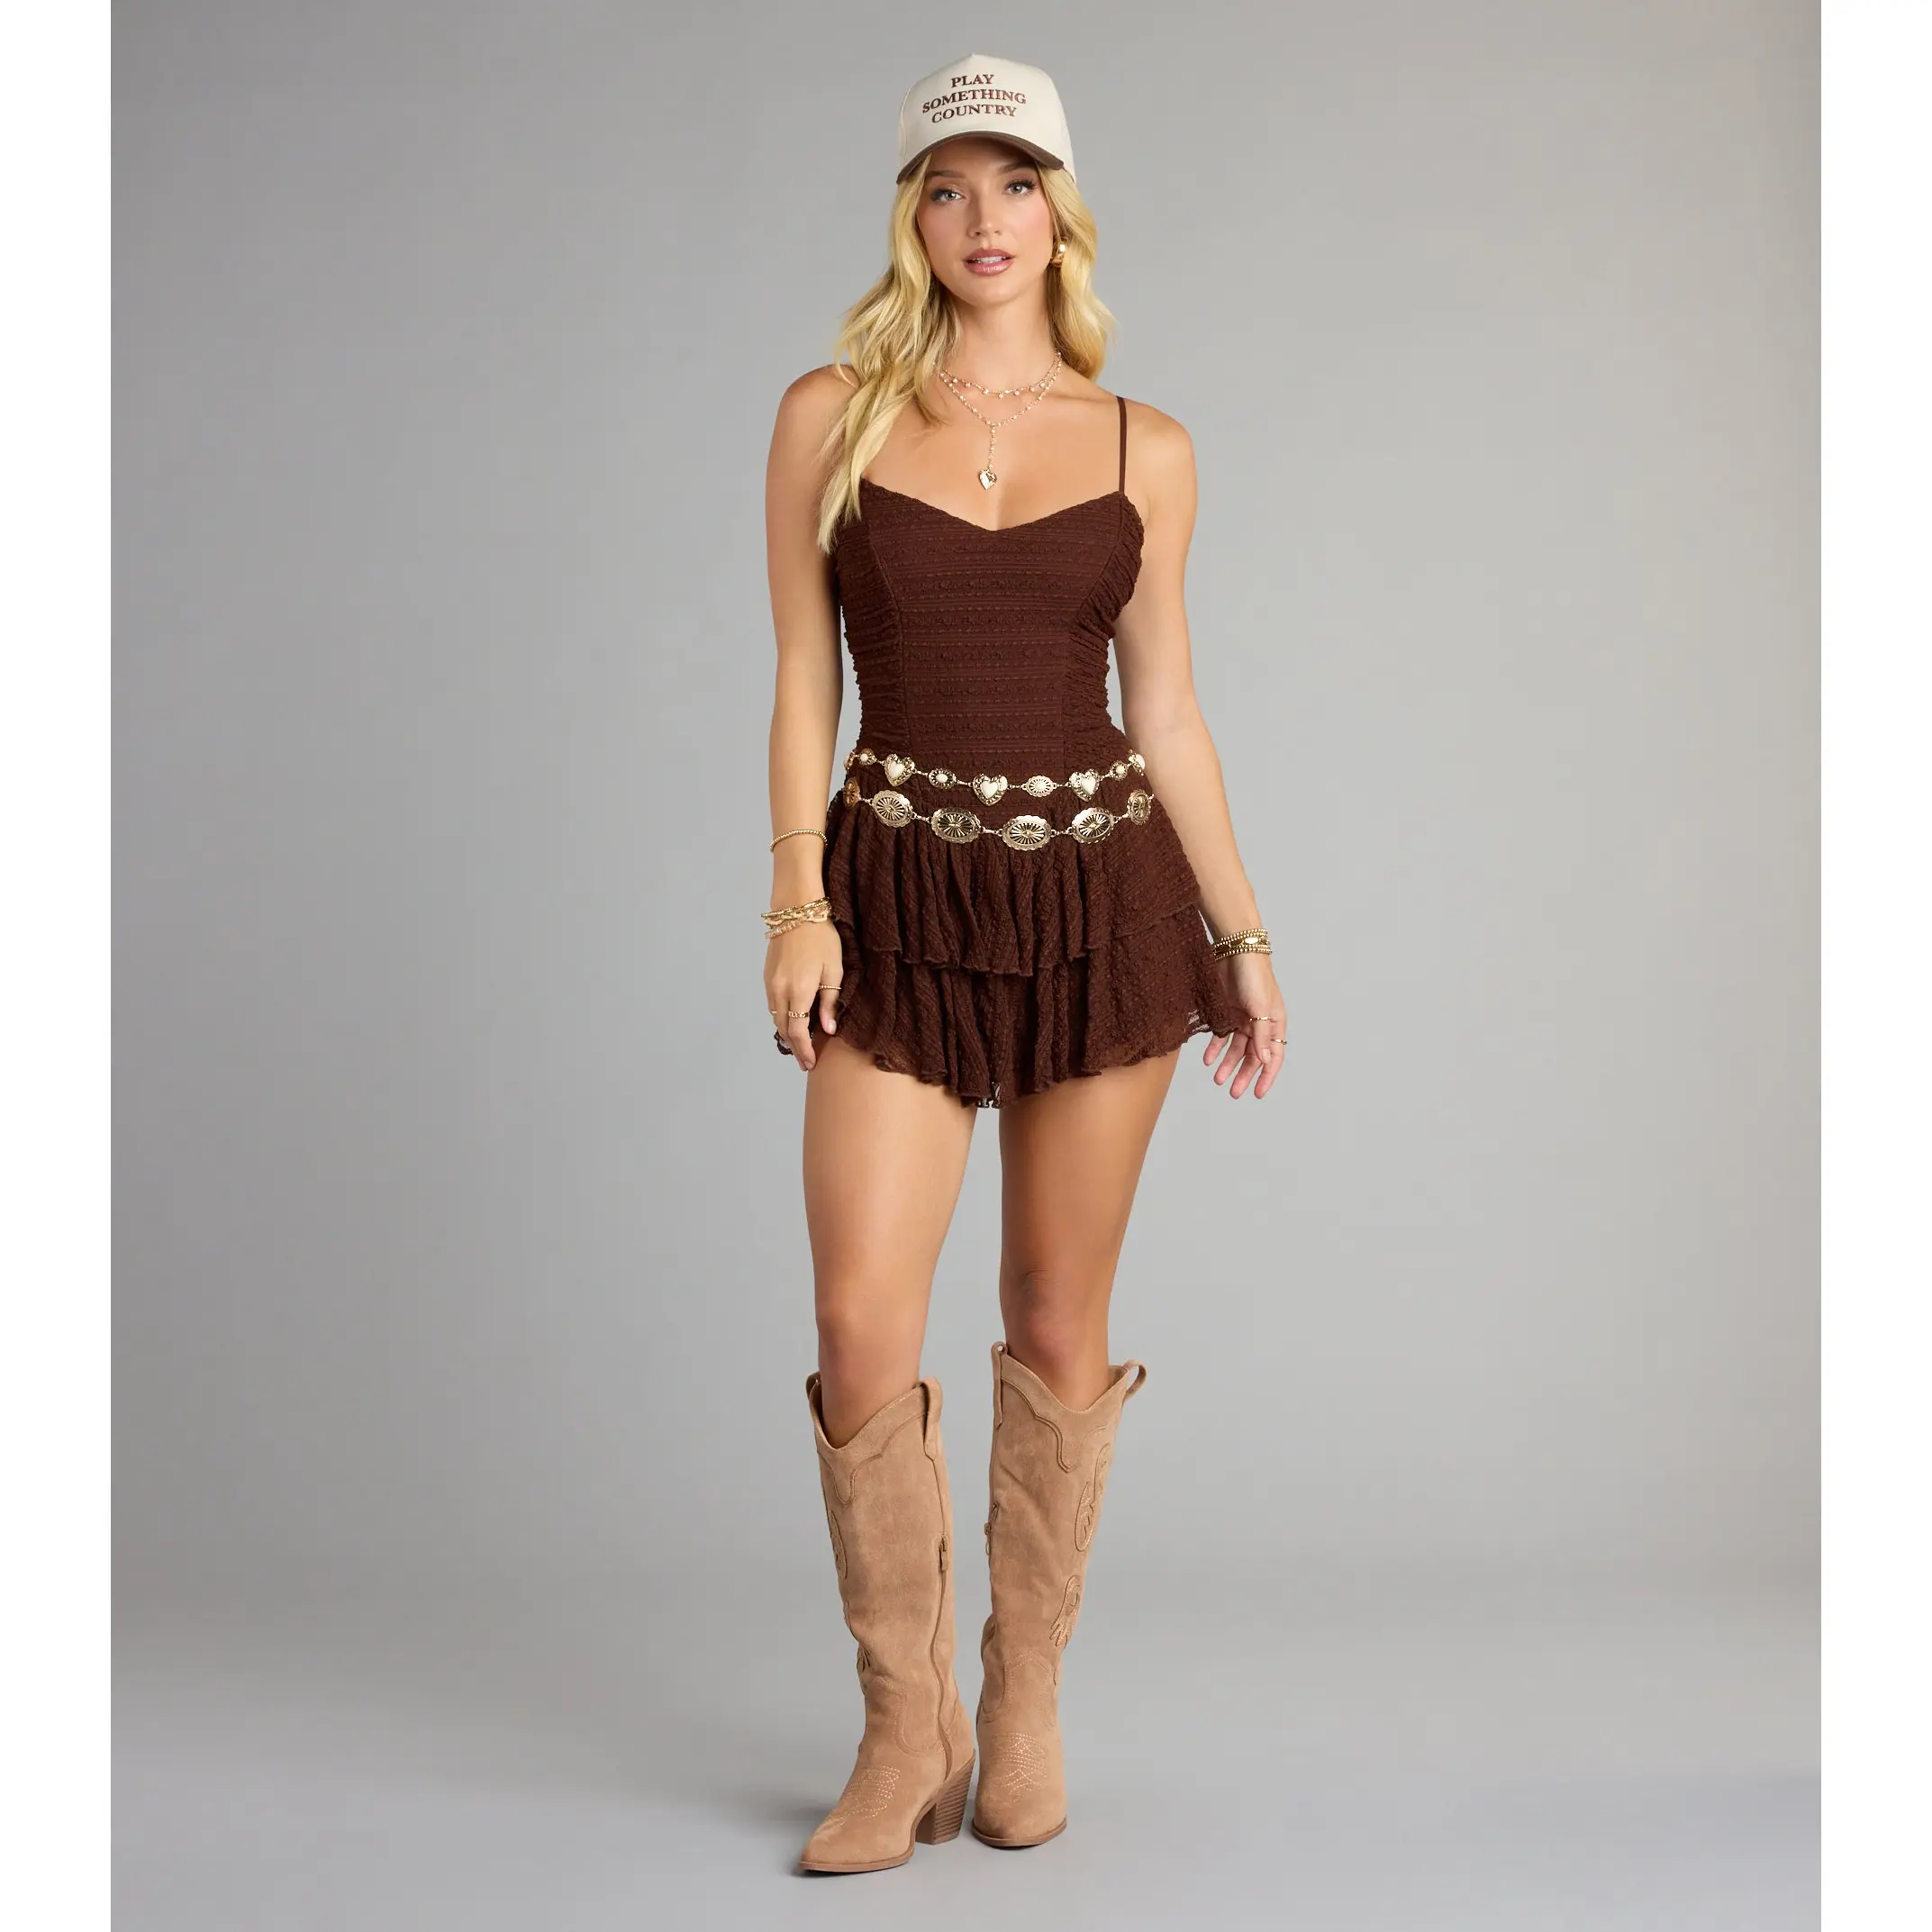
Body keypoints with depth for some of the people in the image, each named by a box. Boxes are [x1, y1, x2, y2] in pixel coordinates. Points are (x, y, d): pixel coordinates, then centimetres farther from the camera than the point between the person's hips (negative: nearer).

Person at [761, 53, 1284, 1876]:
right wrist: (797, 902, -8)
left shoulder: (1145, 450, 6)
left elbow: (1164, 707, 9)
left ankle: (1026, 1709, 23)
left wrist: (1240, 930, 7)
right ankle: (908, 1726, 11)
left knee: (1059, 1329, 6)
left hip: (1106, 896, 1)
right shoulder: (832, 416, 3)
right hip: (901, 902, -1)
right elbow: (803, 682, 2)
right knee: (863, 1333, -8)